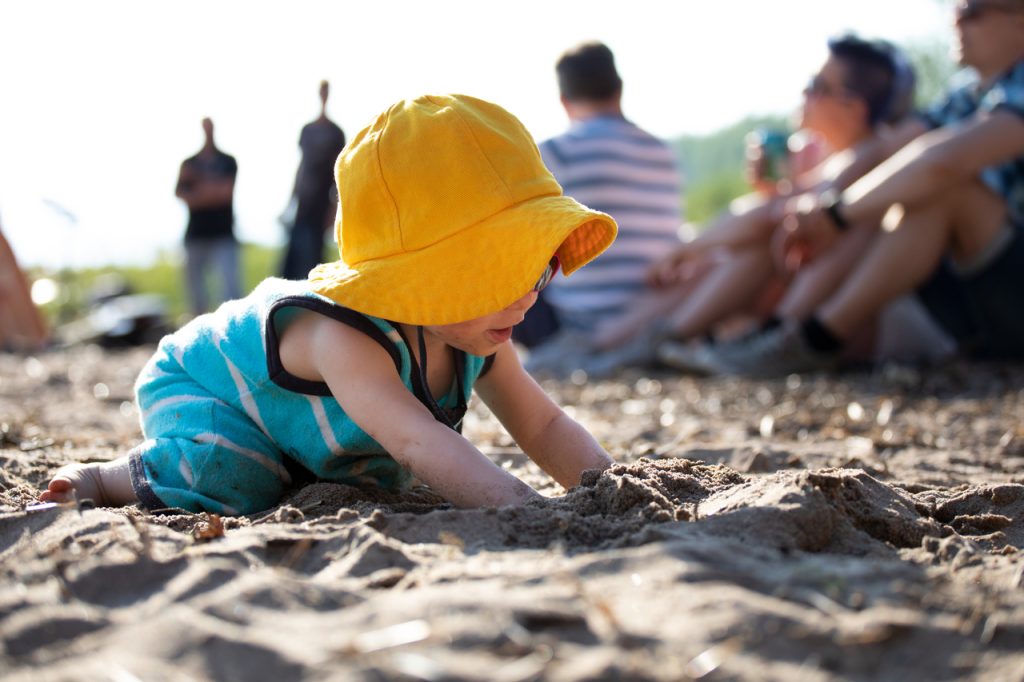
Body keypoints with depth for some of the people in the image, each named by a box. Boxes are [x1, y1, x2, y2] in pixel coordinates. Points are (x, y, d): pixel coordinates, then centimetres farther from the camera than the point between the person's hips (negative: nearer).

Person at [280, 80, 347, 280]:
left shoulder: (335, 133, -2)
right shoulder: (307, 130, 14)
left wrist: (334, 207, -10)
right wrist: (293, 198, 16)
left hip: (319, 206, -5)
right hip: (301, 205, 5)